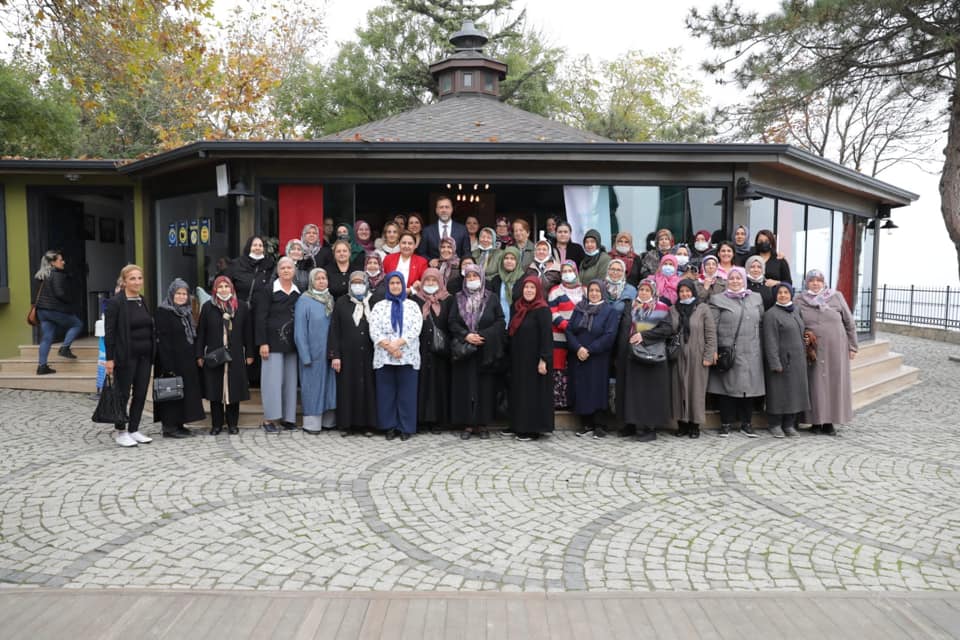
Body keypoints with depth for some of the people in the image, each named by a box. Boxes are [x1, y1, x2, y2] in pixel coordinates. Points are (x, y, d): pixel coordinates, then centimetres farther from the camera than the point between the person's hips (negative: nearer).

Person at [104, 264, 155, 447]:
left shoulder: (144, 301, 10)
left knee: (141, 394, 8)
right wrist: (109, 358, -15)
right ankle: (121, 432, 14)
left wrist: (153, 353, 11)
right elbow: (109, 332, -11)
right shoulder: (115, 302, -8)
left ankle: (134, 430, 19)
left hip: (144, 356, 6)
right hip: (126, 356, -6)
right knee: (123, 394, 3)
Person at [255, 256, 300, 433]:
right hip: (273, 342, -4)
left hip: (292, 344, 4)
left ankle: (287, 417, 15)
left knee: (290, 380, 6)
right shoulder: (268, 291, -2)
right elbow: (260, 318, -6)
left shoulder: (298, 293, 10)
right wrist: (262, 343, -13)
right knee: (273, 379, -4)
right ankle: (269, 419, 3)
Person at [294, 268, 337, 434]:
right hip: (313, 351, -5)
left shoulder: (330, 300, 10)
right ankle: (312, 423, 9)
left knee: (330, 385, 8)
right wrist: (305, 355, -13)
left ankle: (329, 420, 17)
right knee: (313, 386, 1)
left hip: (330, 352, 5)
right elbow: (300, 330, -9)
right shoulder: (304, 300, -6)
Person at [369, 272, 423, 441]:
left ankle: (406, 427, 8)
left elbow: (415, 330, -4)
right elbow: (374, 331, -1)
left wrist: (397, 343, -15)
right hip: (384, 357, 1)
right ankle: (389, 426, 12)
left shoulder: (412, 306, 8)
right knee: (386, 393, 3)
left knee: (407, 393, 1)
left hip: (408, 357, -1)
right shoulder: (379, 306, 9)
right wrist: (389, 347, -14)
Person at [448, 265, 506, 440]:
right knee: (465, 387, 0)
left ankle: (482, 424, 8)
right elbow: (452, 322, 2)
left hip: (487, 351, -1)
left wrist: (484, 335, -13)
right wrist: (465, 335, -14)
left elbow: (500, 321, 0)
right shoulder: (458, 299, 8)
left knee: (485, 386, 0)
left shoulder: (491, 298, 5)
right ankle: (468, 424, 7)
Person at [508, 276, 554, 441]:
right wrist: (511, 356, 13)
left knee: (533, 392, -2)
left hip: (534, 358, -7)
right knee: (520, 391, 11)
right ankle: (519, 426, 19)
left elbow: (546, 336, -16)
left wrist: (543, 359, -21)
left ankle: (533, 429, 6)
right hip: (518, 358, 8)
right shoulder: (518, 307, 10)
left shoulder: (542, 310, -11)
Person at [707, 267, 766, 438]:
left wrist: (761, 346, 8)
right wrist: (713, 350, -9)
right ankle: (725, 424, 10)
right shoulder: (718, 299, 3)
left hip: (750, 352, 3)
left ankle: (746, 423, 17)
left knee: (749, 386, 6)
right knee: (727, 386, 1)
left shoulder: (756, 298, 14)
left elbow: (761, 323, 15)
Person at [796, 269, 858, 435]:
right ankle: (816, 421, 10)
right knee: (815, 384, 1)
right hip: (812, 351, -1)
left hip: (835, 349, 1)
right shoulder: (800, 301, 3)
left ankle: (829, 421, 13)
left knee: (834, 383, 4)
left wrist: (852, 346, 4)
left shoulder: (836, 297, 3)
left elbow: (849, 322, 6)